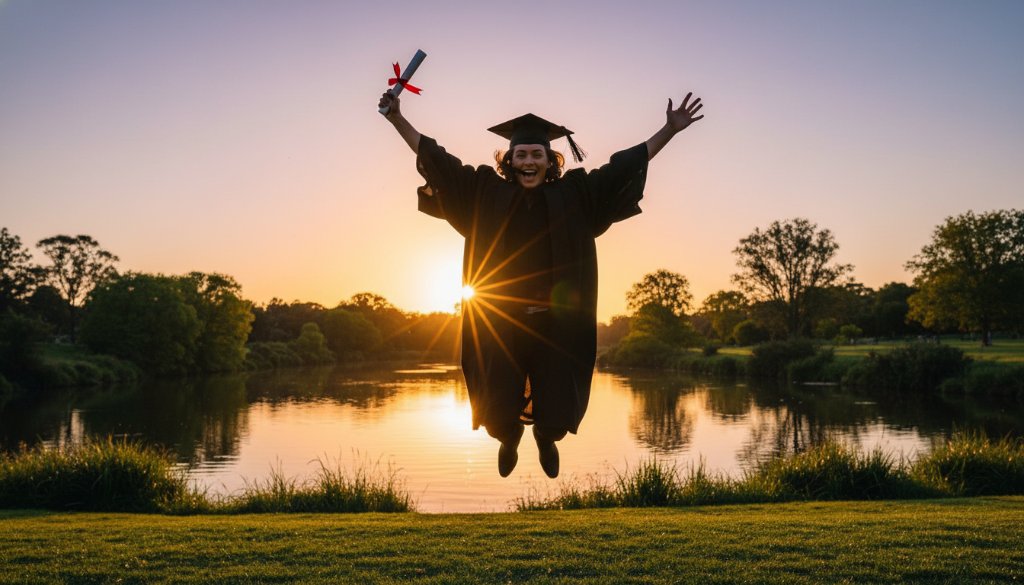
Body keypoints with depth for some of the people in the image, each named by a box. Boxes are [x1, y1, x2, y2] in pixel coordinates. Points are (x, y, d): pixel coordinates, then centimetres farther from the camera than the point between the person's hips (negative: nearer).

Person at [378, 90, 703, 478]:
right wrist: (397, 119, 4)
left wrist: (670, 129, 6)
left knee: (556, 409, 5)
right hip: (499, 320, 0)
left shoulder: (574, 195, 6)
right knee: (498, 409, 5)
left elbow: (627, 164, 9)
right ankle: (509, 439, 45)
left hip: (556, 322, 0)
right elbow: (437, 160, 7)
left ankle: (546, 438, 44)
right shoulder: (487, 192, 5)